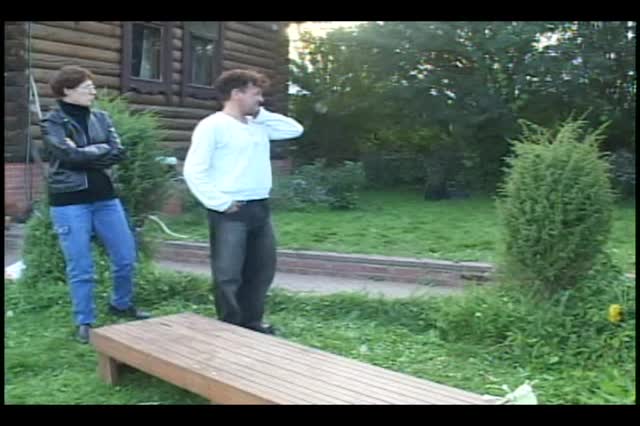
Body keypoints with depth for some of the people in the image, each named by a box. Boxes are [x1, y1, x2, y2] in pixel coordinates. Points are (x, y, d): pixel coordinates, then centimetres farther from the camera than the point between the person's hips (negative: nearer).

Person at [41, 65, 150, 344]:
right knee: (80, 268, 2)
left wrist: (85, 154, -13)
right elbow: (69, 155, -20)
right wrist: (101, 153, -9)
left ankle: (121, 304, 33)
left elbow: (119, 152, -5)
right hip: (69, 202, -4)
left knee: (126, 257, 9)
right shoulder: (52, 123, -4)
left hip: (105, 198, 5)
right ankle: (84, 323, 18)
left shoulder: (101, 118, 9)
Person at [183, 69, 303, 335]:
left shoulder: (259, 126, 14)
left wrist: (262, 114, 10)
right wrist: (219, 202, -16)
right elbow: (194, 171, -13)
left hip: (260, 208, 9)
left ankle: (251, 323, 32)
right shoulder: (213, 125, -9)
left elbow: (295, 129, 19)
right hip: (231, 213, -8)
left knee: (262, 271, 17)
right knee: (228, 276, -1)